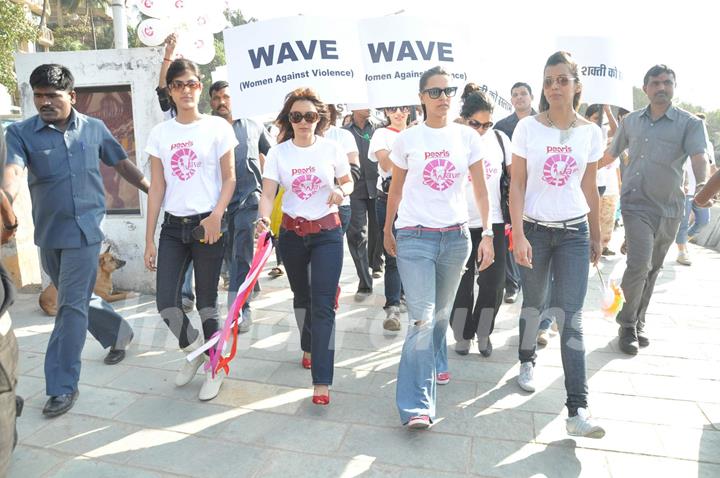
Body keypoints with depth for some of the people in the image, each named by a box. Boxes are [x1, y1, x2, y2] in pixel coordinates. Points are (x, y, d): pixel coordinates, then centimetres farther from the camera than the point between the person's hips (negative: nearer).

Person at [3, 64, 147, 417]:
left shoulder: (94, 129, 2)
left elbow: (122, 164, 13)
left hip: (84, 229, -3)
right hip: (48, 232, 3)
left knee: (71, 306, -4)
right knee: (78, 298, 18)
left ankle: (63, 385, 5)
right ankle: (118, 332, 44)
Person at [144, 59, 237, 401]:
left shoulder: (217, 127, 0)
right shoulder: (160, 133, 8)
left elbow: (229, 179, 0)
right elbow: (157, 188, 7)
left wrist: (216, 216, -18)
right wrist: (149, 240, 4)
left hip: (207, 225, -3)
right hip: (173, 227, 3)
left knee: (206, 301, 5)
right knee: (165, 302, -4)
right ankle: (195, 349, 26)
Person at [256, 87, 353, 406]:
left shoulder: (332, 148, -3)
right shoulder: (278, 153, -2)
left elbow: (349, 182, 9)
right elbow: (268, 193, -10)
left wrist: (341, 191, -15)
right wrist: (264, 218, -31)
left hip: (327, 232, -2)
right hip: (292, 233, 2)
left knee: (323, 304, -10)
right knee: (301, 296, 19)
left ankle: (321, 381, -8)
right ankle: (309, 348, 45)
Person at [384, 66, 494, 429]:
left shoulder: (467, 137, 5)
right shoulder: (407, 139, 1)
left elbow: (480, 190, 6)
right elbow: (396, 190, 11)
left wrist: (488, 233, -2)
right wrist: (387, 230, 15)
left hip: (455, 236, 3)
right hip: (414, 237, -2)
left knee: (442, 312, 17)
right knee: (422, 318, -11)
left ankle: (436, 363, 45)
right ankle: (416, 406, -5)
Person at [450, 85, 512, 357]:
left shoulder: (500, 139, 3)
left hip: (494, 223, 2)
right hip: (459, 225, -2)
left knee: (493, 283, 5)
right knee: (462, 284, 8)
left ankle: (483, 333, 26)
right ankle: (462, 335, 26)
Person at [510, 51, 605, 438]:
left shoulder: (590, 133, 3)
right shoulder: (527, 128, -4)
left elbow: (590, 189, 11)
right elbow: (517, 184, -6)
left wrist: (596, 236, 15)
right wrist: (518, 235, -14)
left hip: (574, 232, 1)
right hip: (535, 228, -1)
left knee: (571, 316, -5)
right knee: (534, 304, 13)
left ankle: (577, 410, -4)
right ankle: (527, 361, 41)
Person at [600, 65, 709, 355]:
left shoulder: (690, 123, 0)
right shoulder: (631, 121, 8)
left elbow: (698, 157, -16)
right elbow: (610, 155, 20)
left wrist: (702, 184, -36)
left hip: (668, 208, 1)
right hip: (636, 204, -1)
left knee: (652, 270, 10)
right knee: (639, 265, -14)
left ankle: (637, 322, 27)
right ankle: (627, 325, 3)